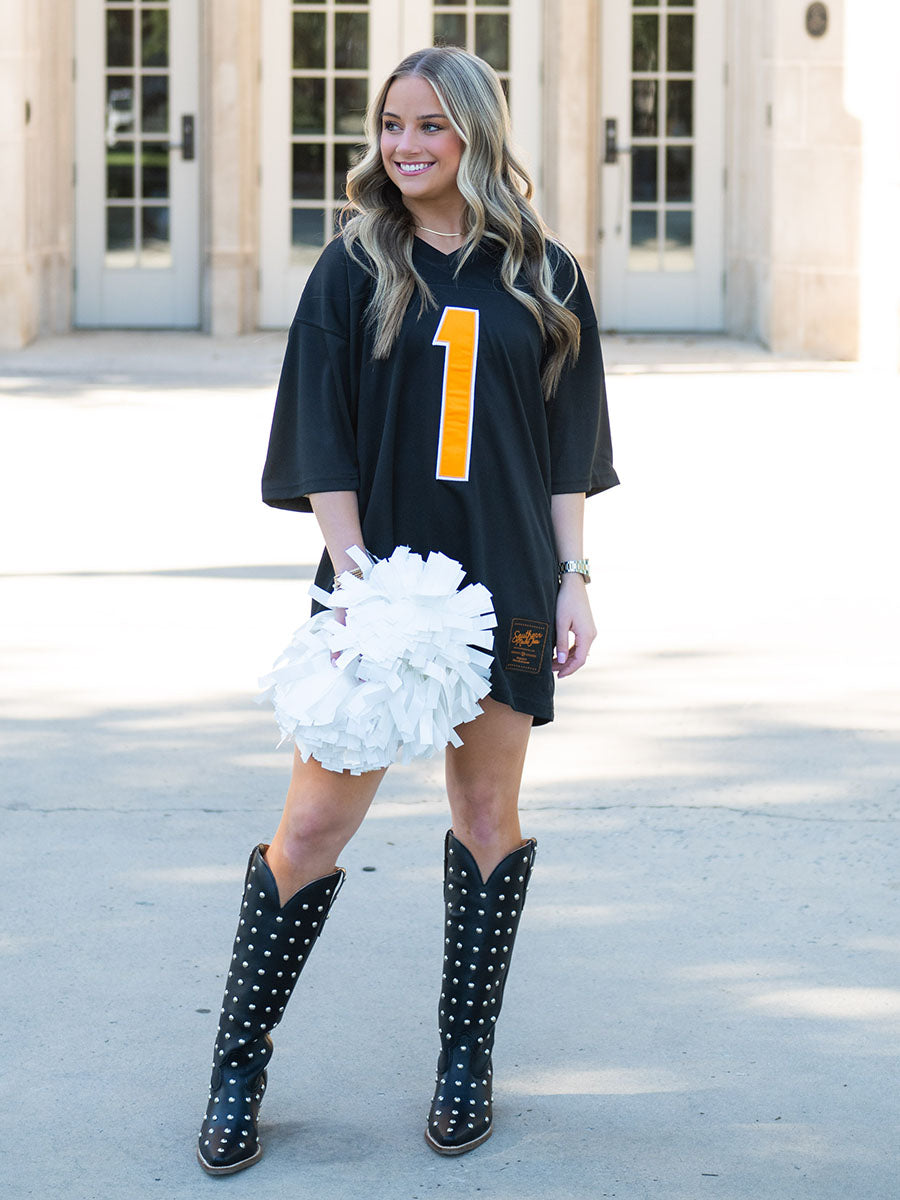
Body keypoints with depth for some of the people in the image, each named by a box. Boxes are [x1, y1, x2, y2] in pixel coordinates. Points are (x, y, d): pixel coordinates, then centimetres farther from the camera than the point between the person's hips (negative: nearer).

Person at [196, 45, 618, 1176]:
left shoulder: (542, 277, 6)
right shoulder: (353, 269, 1)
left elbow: (566, 447, 9)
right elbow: (326, 447, -3)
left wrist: (572, 578, 2)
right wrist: (352, 581, -11)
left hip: (505, 586, 2)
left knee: (488, 810, 8)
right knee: (315, 821, -4)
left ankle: (467, 1060, 20)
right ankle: (239, 1065, 8)